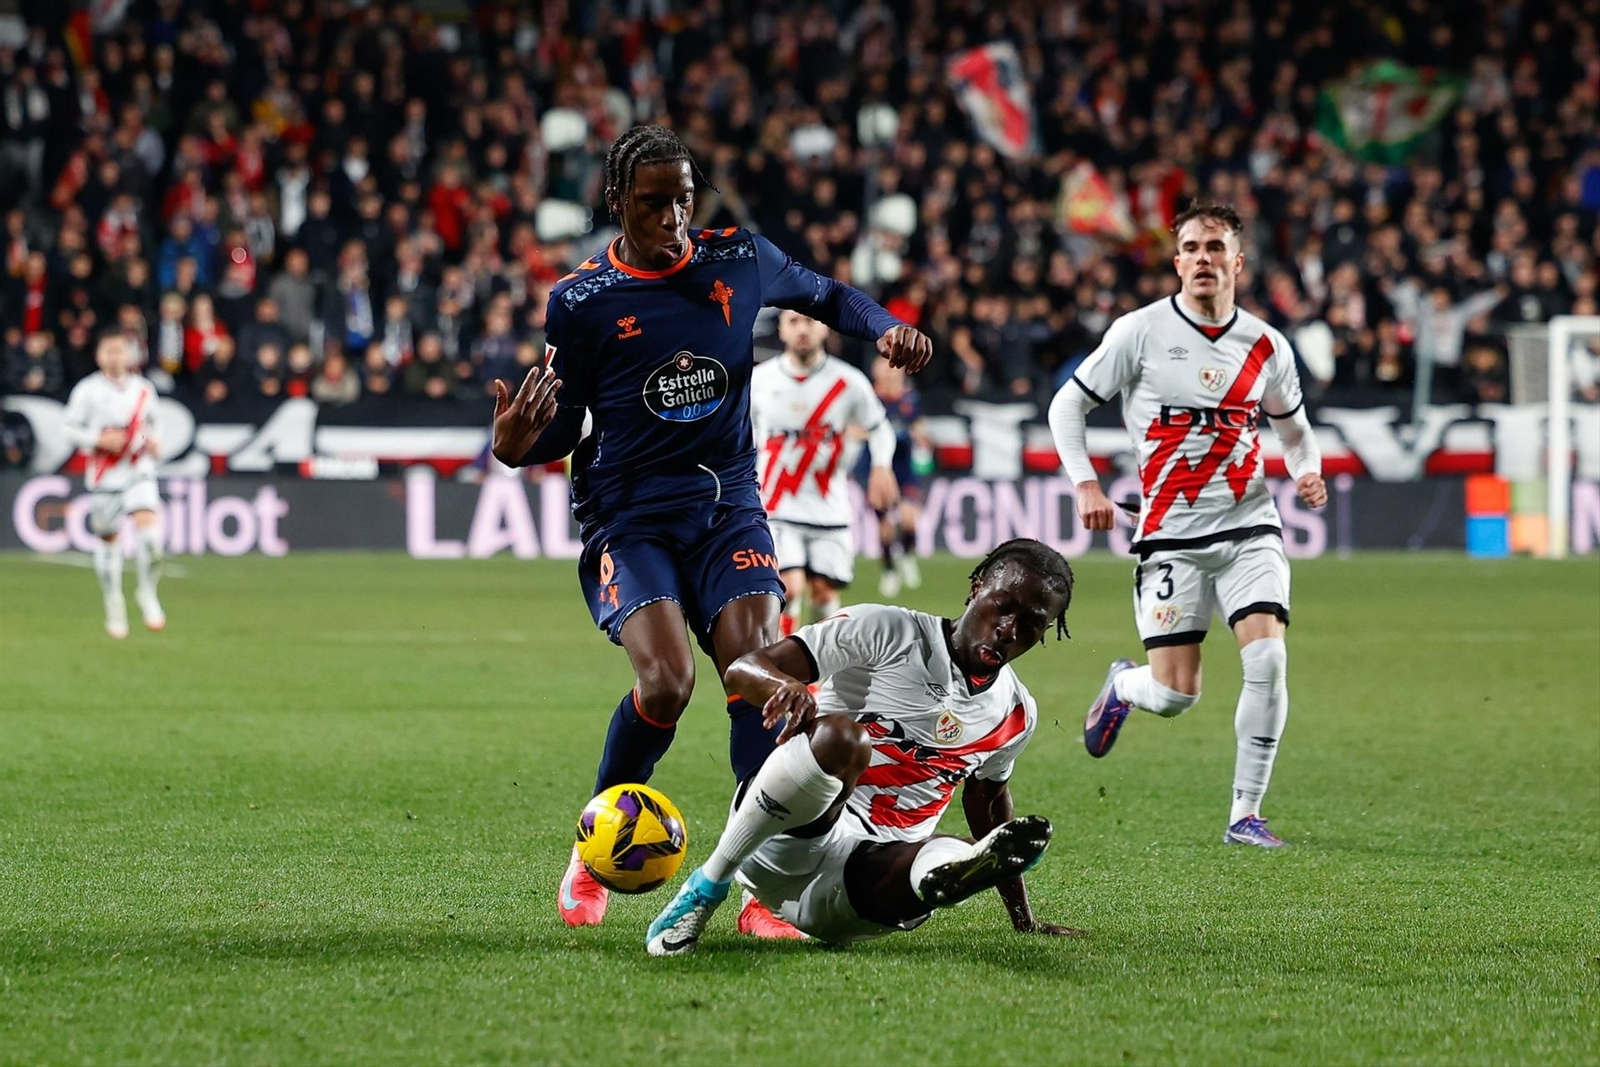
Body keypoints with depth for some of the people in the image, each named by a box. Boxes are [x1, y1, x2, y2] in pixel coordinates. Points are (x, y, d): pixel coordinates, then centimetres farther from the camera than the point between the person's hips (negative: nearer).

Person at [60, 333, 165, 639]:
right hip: (104, 476, -1)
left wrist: (152, 443, 1)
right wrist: (99, 440, -16)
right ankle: (114, 605, 21)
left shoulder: (144, 389, 7)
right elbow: (68, 428, -2)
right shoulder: (88, 390, -4)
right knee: (107, 540, 5)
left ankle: (147, 592, 1)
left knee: (148, 529, -19)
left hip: (139, 470, 1)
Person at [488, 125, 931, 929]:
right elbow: (562, 428, 4)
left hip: (728, 505, 3)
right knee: (666, 681, -23)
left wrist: (886, 329, 5)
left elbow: (825, 296, 24)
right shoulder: (580, 301, -3)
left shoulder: (740, 261, 4)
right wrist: (515, 446, -18)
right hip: (629, 519, -3)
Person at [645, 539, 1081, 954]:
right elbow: (742, 670, -9)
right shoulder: (889, 631, -4)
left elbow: (988, 796, 33)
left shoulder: (1016, 715, 13)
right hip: (782, 845, -4)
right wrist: (786, 684, -34)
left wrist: (1025, 920, 37)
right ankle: (706, 888, -26)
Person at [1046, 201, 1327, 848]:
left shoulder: (1266, 347, 5)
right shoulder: (1141, 332, -3)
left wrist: (1307, 471, 1)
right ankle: (1123, 684, 34)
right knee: (1175, 695, -5)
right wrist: (1085, 484, -7)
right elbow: (1067, 406, 5)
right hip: (1171, 533, -2)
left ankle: (1245, 815, -6)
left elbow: (1293, 426, 22)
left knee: (1268, 660, -18)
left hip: (1249, 527, 2)